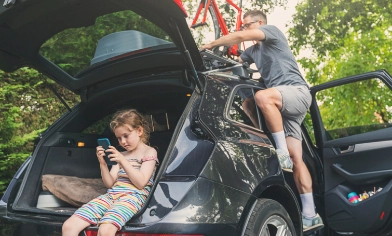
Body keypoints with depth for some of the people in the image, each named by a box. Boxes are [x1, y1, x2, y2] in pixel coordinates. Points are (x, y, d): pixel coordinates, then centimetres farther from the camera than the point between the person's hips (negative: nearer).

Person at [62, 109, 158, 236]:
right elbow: (110, 184, 17)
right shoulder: (120, 155, 23)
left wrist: (123, 161, -12)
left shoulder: (149, 152, 6)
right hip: (112, 194, 6)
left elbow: (141, 183, -6)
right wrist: (103, 163, 2)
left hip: (133, 196, -6)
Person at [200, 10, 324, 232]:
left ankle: (282, 153, -29)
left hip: (297, 92, -8)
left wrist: (210, 45, -4)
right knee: (296, 158, -2)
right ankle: (310, 215, -5)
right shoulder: (253, 50, 26)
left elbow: (240, 37, -9)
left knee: (262, 96, -38)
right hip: (282, 103, 8)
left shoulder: (273, 31, 4)